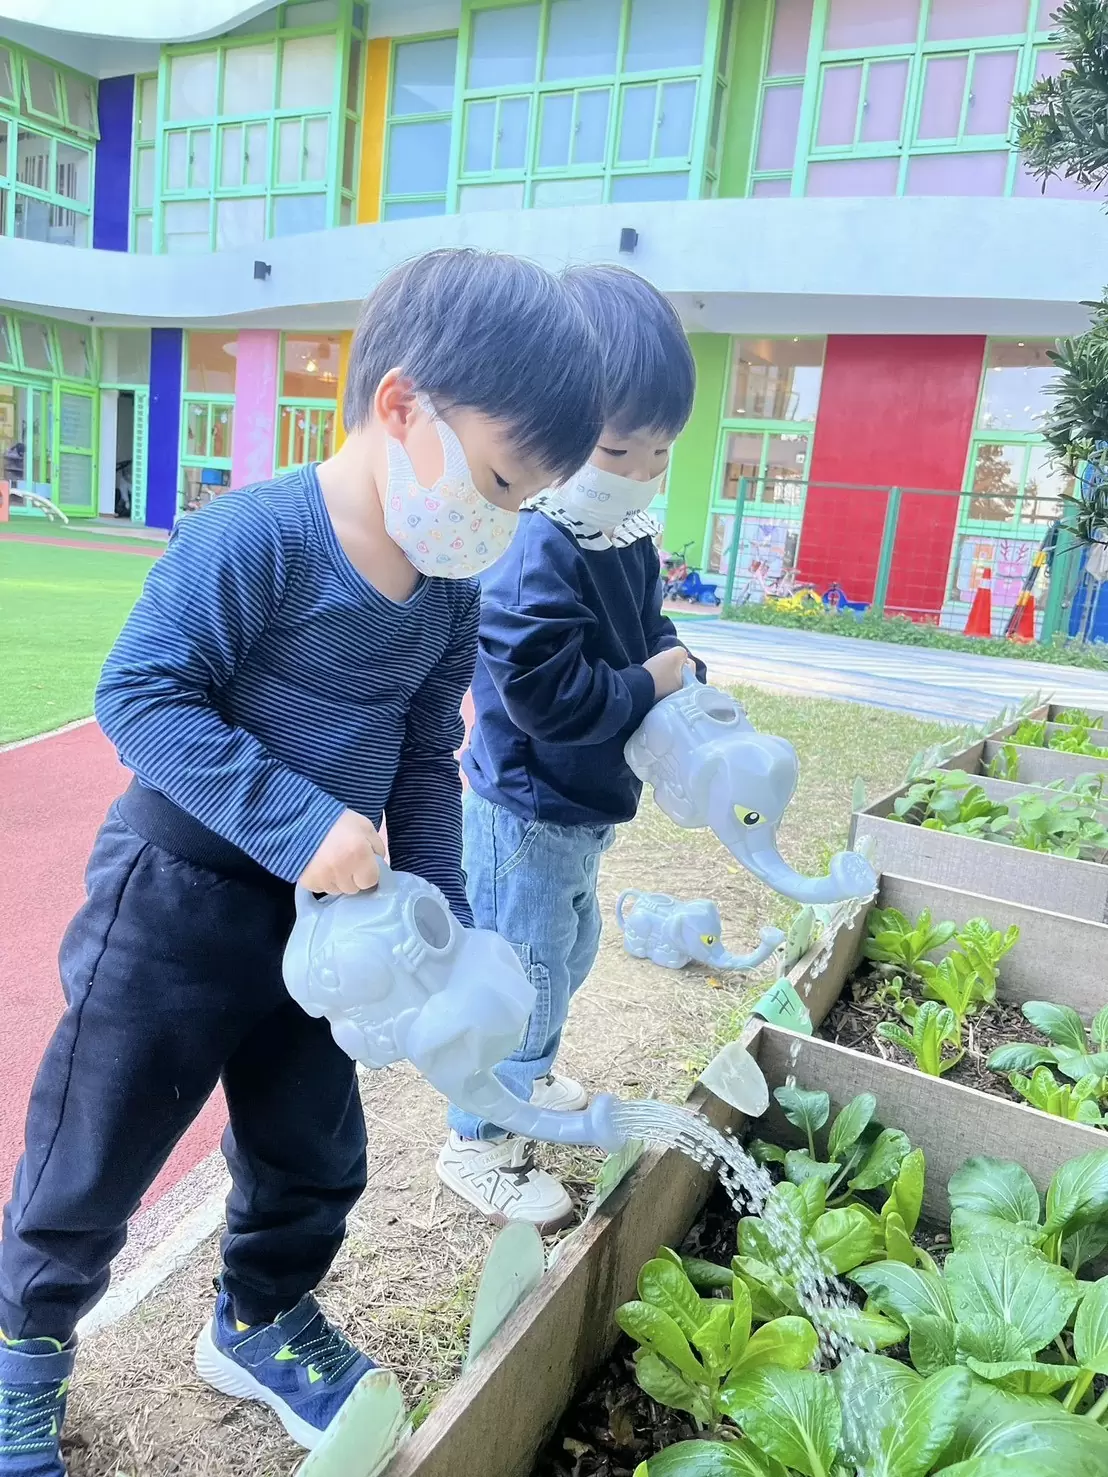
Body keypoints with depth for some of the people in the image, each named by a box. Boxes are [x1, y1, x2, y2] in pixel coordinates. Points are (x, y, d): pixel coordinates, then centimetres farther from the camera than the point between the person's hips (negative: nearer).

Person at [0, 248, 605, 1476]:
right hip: (176, 901, -6)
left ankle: (261, 1321, 48)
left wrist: (439, 918, -1)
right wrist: (299, 822, -30)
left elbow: (425, 764, 5)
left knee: (314, 1151, 19)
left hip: (316, 913, 7)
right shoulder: (252, 540, -24)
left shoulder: (449, 592, -1)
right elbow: (140, 694, -23)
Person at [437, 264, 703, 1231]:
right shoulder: (535, 555, -28)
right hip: (527, 814, -10)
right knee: (525, 980, 5)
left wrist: (690, 684, -7)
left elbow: (654, 632, 13)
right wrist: (650, 684, -20)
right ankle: (479, 1144, 28)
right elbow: (549, 698, -32)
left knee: (569, 952, 28)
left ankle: (525, 1077, 53)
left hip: (579, 807, 10)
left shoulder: (627, 541, 2)